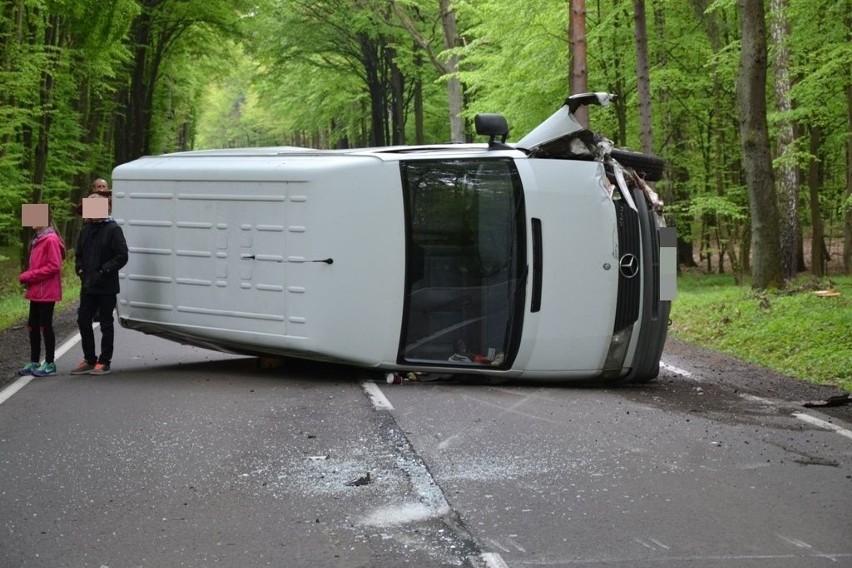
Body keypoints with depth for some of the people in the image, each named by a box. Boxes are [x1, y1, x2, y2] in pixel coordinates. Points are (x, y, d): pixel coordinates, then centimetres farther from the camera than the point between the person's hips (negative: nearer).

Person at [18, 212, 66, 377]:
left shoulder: (51, 240, -14)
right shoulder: (38, 239, 13)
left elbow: (54, 266, -20)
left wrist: (28, 276, -17)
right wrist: (27, 277, 2)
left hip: (46, 293, -9)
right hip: (36, 292, 9)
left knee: (45, 326, -1)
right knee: (33, 326, 11)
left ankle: (50, 364, 7)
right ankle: (34, 363, 19)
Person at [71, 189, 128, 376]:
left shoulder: (113, 229, -9)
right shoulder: (86, 229, 10)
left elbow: (122, 256, -14)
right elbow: (79, 254, 21)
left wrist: (103, 271, -17)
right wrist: (80, 270, 4)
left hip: (106, 287, -7)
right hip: (87, 286, 7)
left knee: (106, 325, 3)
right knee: (83, 321, 9)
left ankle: (104, 362, 11)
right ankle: (89, 360, 20)